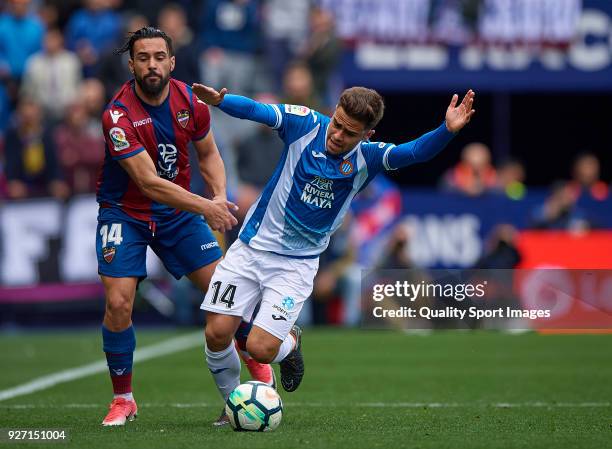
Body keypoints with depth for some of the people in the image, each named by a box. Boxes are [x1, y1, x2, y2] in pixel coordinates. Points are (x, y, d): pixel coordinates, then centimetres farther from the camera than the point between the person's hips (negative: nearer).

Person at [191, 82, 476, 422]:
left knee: (261, 349, -14)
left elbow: (415, 152, -23)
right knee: (218, 333, -8)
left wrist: (448, 130, -42)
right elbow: (255, 110, -21)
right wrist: (219, 100, -41)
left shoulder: (366, 159, -10)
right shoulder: (306, 124, -10)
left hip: (297, 264, -1)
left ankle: (290, 343, 23)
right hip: (252, 246, 1)